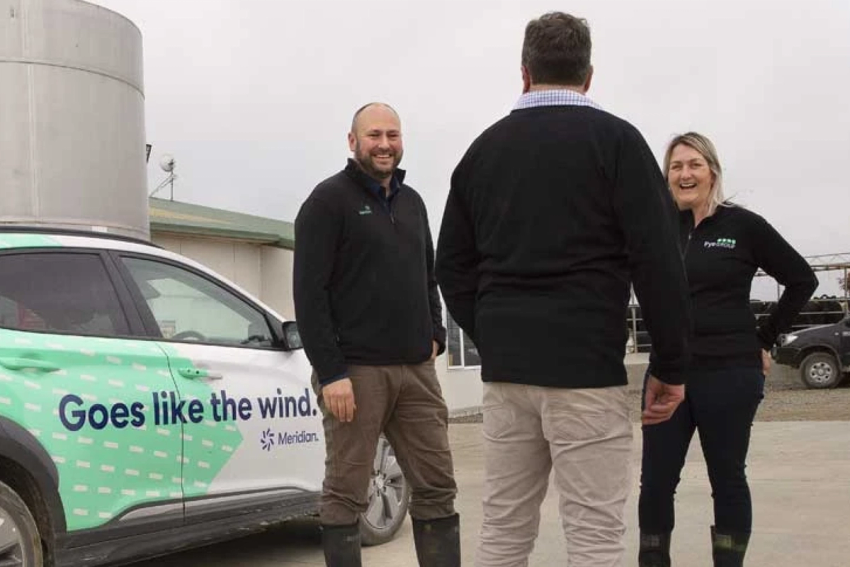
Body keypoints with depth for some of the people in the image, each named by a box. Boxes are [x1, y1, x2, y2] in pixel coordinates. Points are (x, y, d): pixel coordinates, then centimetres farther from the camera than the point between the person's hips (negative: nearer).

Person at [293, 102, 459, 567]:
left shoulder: (412, 202, 18)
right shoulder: (329, 200, -3)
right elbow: (309, 292, -10)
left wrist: (434, 335, 10)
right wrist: (330, 372, -17)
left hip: (416, 370, 7)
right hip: (356, 371, -6)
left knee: (437, 487, 7)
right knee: (345, 495, 0)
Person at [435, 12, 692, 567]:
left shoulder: (483, 148, 12)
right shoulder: (614, 138, -3)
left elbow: (453, 264, 13)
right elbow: (659, 259, -9)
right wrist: (673, 364, -3)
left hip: (505, 370, 5)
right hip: (585, 366, -5)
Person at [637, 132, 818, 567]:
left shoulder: (743, 225, -3)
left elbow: (802, 280, 3)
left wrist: (764, 337, 3)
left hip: (729, 373, -3)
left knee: (727, 480, 8)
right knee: (655, 481, 3)